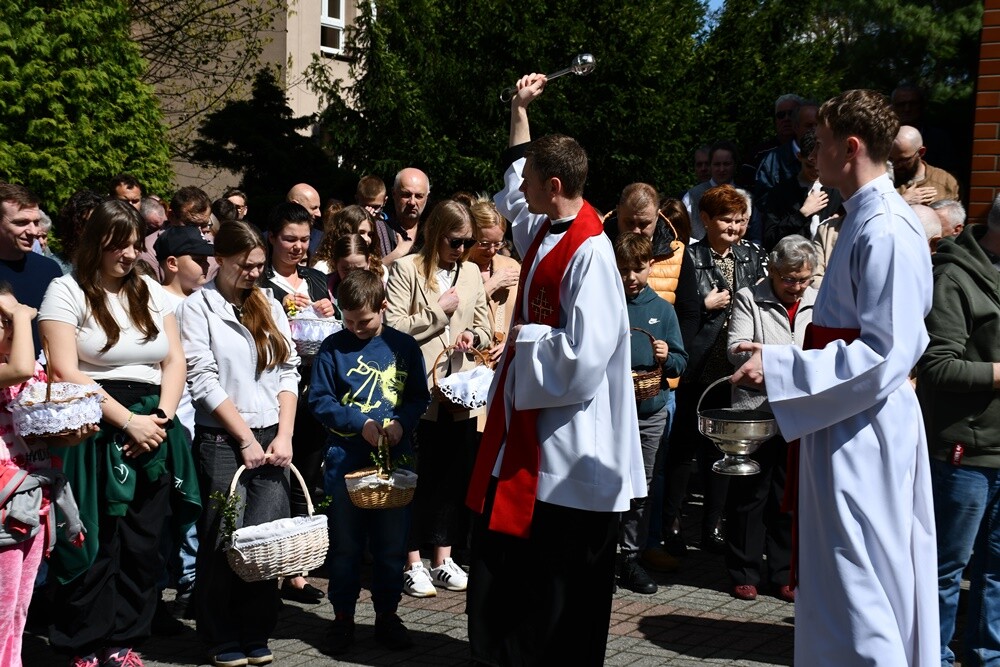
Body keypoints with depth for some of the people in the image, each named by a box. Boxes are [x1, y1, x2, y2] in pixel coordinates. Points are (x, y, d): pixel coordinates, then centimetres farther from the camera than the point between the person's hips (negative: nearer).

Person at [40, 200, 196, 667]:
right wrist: (127, 421, -14)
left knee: (142, 545, 5)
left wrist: (160, 417, -5)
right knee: (96, 545, -3)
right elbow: (65, 372, -11)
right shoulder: (67, 292, -3)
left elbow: (175, 360, 12)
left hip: (152, 432, 5)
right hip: (94, 434, -5)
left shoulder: (152, 292, 14)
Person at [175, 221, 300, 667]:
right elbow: (203, 380, -8)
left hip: (272, 438, 4)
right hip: (222, 440, -4)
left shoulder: (270, 307, 14)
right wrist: (246, 438, -10)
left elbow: (288, 371, 9)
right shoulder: (197, 308, -1)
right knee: (224, 539, 0)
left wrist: (284, 435, -3)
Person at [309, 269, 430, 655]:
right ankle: (343, 618, 21)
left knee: (392, 545, 9)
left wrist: (401, 422, -12)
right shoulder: (333, 348, -3)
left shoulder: (404, 347, 2)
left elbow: (419, 398, 7)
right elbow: (319, 400, -3)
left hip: (394, 460, 1)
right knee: (345, 545, 8)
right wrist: (361, 423, -15)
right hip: (345, 460, -1)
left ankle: (387, 615, 23)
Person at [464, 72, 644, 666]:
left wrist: (525, 338, -13)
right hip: (529, 423, 10)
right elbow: (516, 187, 30)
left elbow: (584, 356, -28)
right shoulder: (543, 231, 7)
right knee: (507, 547, 17)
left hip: (569, 444, -10)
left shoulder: (590, 254, -21)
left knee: (566, 572, 3)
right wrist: (520, 110, 30)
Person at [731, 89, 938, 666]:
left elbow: (885, 355, -24)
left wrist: (777, 368, -21)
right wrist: (779, 356, 16)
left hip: (864, 433, -10)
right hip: (850, 425, 10)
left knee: (860, 591, -3)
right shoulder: (869, 219, 12)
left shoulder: (885, 232, -20)